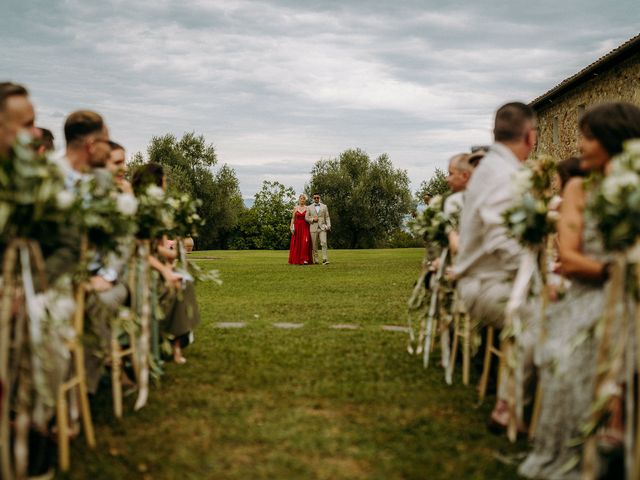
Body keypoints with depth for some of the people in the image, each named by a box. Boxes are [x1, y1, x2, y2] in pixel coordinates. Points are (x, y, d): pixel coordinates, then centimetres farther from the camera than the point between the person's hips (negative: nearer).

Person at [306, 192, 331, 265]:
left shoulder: (324, 206, 11)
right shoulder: (309, 208, 11)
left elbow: (327, 217, 9)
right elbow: (306, 218, 11)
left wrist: (328, 225, -6)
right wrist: (312, 219, -7)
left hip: (322, 228, -1)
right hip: (313, 228, 1)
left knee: (324, 243, -15)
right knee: (314, 245, 2)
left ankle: (325, 260, -19)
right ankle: (315, 260, 11)